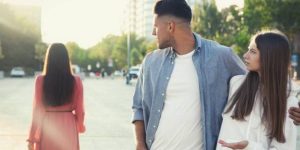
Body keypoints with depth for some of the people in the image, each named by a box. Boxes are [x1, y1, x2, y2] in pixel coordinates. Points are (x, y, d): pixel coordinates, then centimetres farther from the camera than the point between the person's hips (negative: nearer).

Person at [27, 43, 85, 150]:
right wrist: (80, 125, 22)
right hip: (68, 128, 1)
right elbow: (79, 109, 1)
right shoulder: (76, 81, -6)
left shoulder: (41, 80, -9)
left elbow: (37, 110, -7)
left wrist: (32, 138, 0)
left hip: (47, 128, -1)